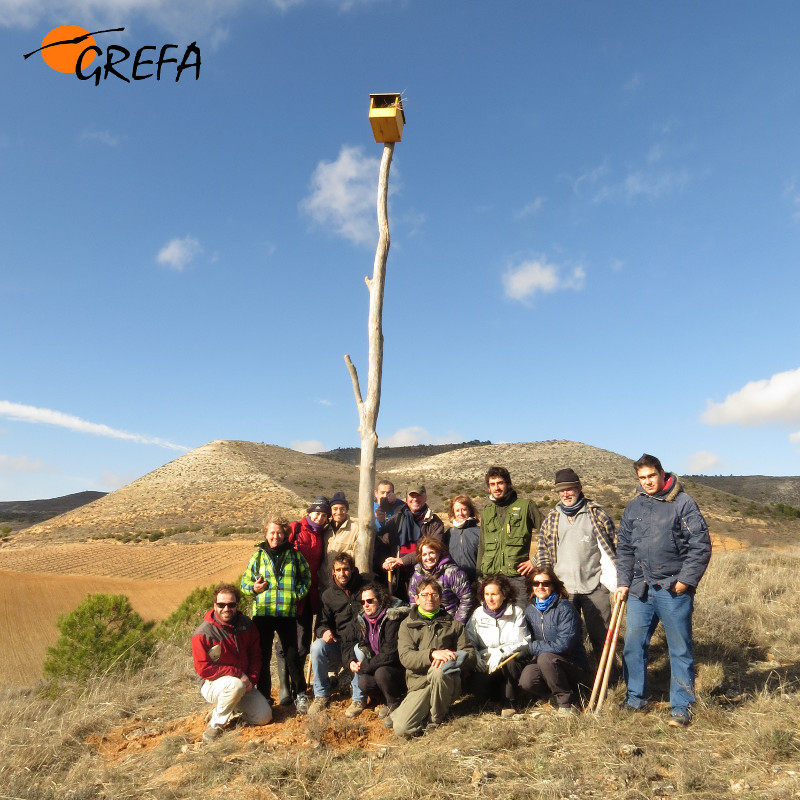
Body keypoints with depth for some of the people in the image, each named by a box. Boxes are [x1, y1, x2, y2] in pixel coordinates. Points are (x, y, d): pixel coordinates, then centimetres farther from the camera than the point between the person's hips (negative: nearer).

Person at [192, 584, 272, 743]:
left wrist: (251, 679, -10)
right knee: (236, 685, -38)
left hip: (244, 683, 5)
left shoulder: (246, 624, -1)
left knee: (264, 717, -9)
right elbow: (203, 669, -20)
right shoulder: (202, 634, -18)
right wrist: (238, 674, -21)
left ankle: (233, 706, 18)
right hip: (214, 684, -5)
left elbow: (255, 654, 7)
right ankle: (215, 725, -15)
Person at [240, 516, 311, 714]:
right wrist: (254, 588, -11)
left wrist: (298, 594, -3)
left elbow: (306, 577, 12)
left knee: (292, 655, 5)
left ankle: (300, 695, 19)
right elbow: (244, 582, 9)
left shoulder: (294, 554, 5)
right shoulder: (258, 555, 4)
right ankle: (264, 697, 21)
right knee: (263, 656, 8)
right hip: (262, 613, 1)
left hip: (287, 612, 0)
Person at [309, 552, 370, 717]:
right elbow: (321, 622, 5)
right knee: (317, 646, -27)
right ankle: (321, 694, -5)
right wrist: (324, 631, -13)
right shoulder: (328, 594, 8)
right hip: (337, 643, 3)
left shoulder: (364, 587, 2)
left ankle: (358, 699, -11)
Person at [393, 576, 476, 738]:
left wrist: (449, 658, -17)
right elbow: (405, 657, -3)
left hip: (448, 682, 0)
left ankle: (436, 721, -11)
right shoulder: (407, 625, 13)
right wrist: (432, 654, -22)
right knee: (402, 729, -22)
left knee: (438, 671, -36)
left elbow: (470, 654, 5)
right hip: (419, 684, 0)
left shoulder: (453, 624, 16)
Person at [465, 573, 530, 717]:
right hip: (486, 664, 2)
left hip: (511, 663, -2)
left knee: (509, 660, -36)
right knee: (479, 690, -25)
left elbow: (523, 642, -12)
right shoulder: (478, 614, 5)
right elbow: (469, 642, 0)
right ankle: (498, 687, 13)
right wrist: (478, 660, -18)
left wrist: (501, 651, -26)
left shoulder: (516, 613, -3)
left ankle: (509, 703, -12)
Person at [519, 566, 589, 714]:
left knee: (545, 658, -34)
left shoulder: (564, 608, -13)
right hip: (543, 662, 5)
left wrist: (534, 647, -15)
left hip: (574, 665, -4)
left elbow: (564, 644, -21)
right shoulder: (530, 610, 5)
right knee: (526, 680, -25)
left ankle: (566, 702, -13)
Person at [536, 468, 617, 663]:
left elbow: (613, 547, 2)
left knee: (601, 637, 3)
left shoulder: (596, 514, 0)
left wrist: (614, 580, -4)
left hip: (595, 588, -3)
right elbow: (542, 548, 15)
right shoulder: (551, 519, 9)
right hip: (563, 590, 3)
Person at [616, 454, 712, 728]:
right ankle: (635, 699, 25)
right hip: (640, 589, 5)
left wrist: (686, 580, -12)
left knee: (680, 650, 4)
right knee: (633, 645, 10)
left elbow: (701, 545, -8)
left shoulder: (683, 503, -5)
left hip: (673, 590, -5)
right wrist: (623, 582, 6)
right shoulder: (633, 507, 10)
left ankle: (682, 707, 17)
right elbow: (624, 548, 14)